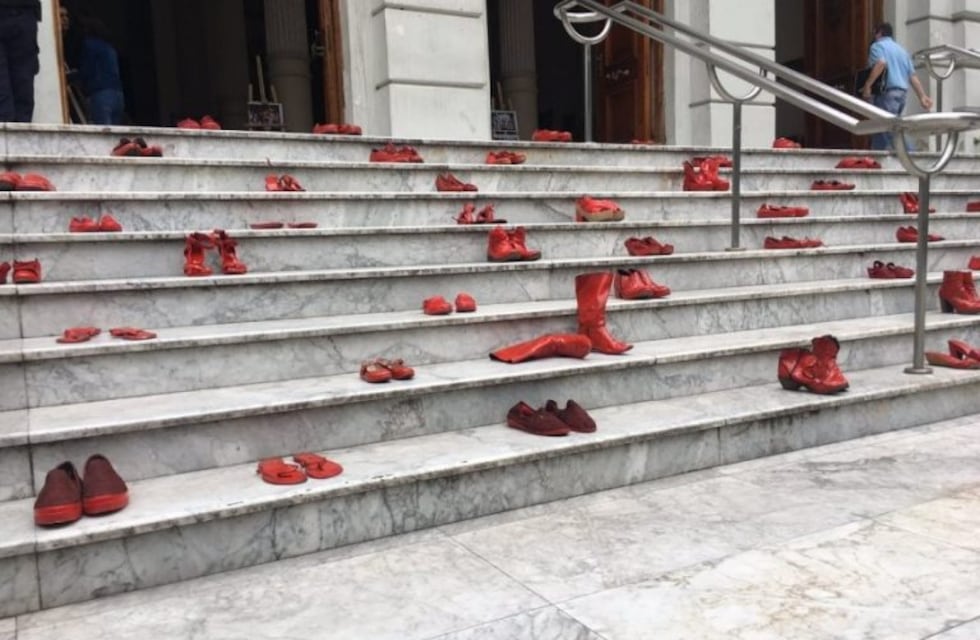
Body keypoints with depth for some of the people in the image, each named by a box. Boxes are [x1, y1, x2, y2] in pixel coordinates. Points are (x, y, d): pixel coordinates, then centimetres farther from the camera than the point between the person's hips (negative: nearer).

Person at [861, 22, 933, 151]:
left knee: (891, 129, -16)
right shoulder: (901, 49, 26)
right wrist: (922, 96, 12)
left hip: (887, 92, -8)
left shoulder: (877, 45, 3)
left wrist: (867, 85, -20)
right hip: (902, 92, 8)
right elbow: (913, 76, 17)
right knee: (881, 131, 12)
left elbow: (881, 63, -20)